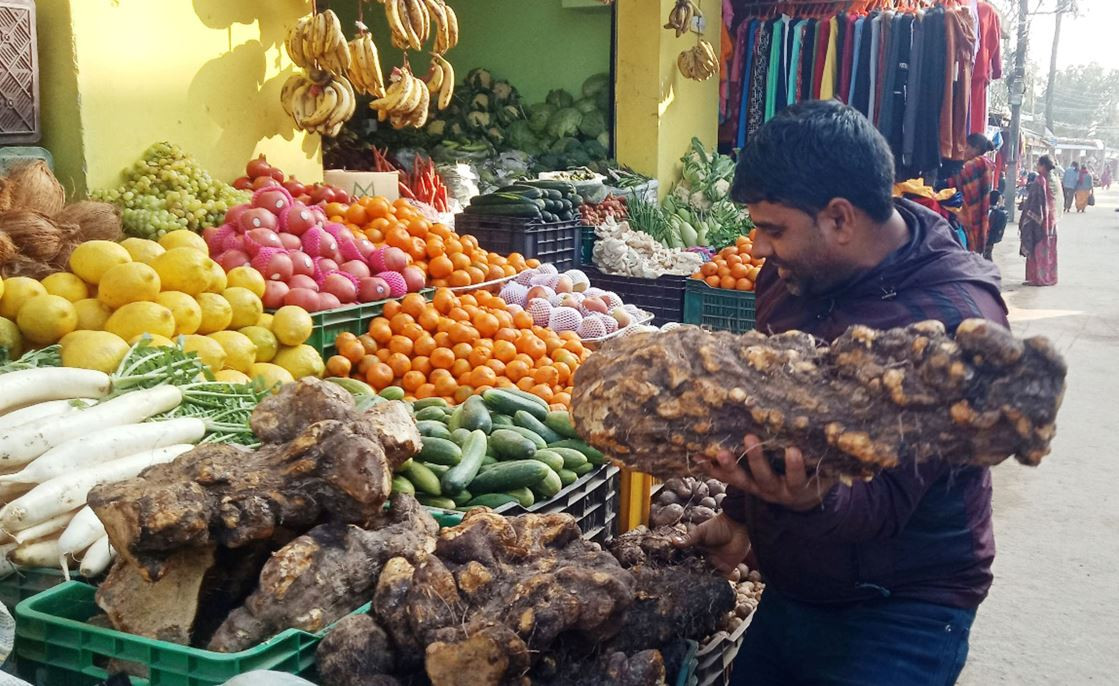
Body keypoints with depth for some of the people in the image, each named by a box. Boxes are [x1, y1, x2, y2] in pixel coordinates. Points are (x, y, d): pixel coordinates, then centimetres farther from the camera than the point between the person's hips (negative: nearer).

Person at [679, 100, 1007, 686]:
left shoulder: (954, 318, -24)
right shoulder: (792, 273, -1)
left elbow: (885, 503, -28)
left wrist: (812, 502, -47)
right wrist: (740, 516, 10)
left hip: (899, 616, -7)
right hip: (789, 589, 7)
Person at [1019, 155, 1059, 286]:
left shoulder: (1040, 181, -17)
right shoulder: (1054, 180, 6)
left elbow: (1033, 201, -17)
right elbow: (1057, 201, 12)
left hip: (1038, 219, -7)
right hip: (1051, 218, 7)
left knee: (1037, 247, -1)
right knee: (1048, 248, 12)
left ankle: (1037, 278, 0)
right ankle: (1049, 277, 17)